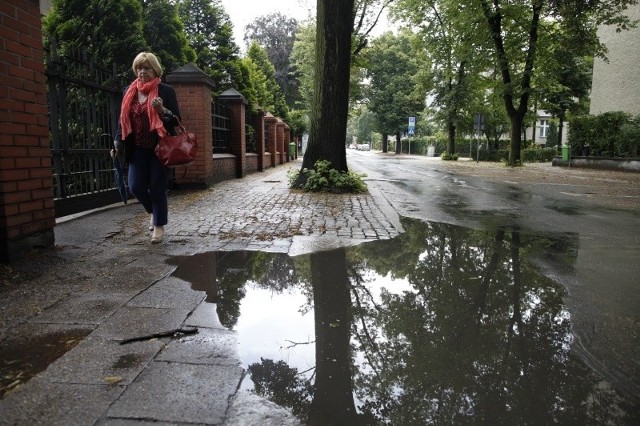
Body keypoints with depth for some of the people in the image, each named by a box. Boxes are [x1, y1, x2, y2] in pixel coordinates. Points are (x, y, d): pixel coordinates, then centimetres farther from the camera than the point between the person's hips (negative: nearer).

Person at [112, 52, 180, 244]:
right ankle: (153, 211, 30)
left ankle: (159, 226, 17)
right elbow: (123, 119, 16)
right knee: (136, 186, -1)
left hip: (160, 147, -4)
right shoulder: (129, 91, 10)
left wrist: (162, 110, -23)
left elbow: (177, 120, -5)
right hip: (138, 148, 4)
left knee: (157, 187, 0)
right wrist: (118, 142, 8)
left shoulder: (166, 91, -4)